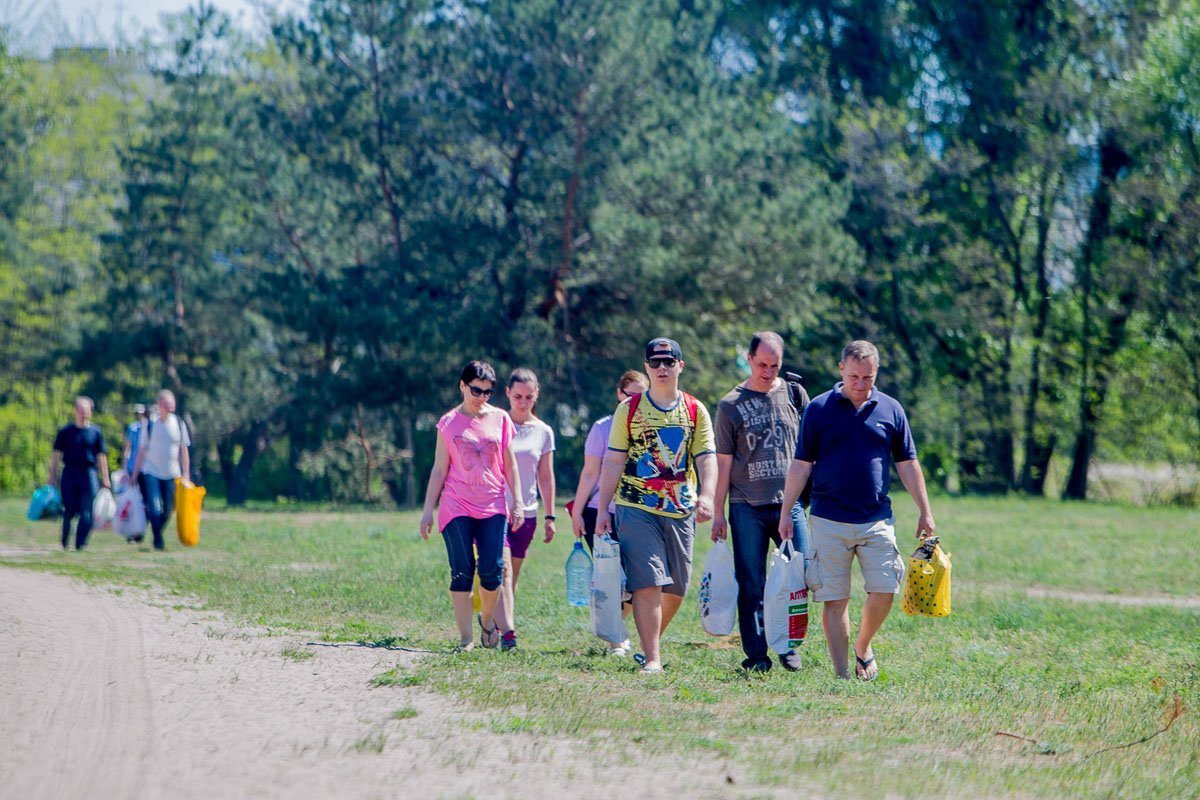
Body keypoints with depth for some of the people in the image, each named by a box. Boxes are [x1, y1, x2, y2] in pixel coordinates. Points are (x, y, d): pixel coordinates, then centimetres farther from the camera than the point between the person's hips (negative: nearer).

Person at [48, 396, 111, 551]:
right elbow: (56, 454, 7)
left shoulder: (95, 432, 7)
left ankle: (81, 544, -4)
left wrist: (105, 478, 6)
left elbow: (101, 456, 10)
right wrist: (52, 476, 4)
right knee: (69, 511, 2)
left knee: (86, 512, -8)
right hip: (69, 474, 0)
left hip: (89, 474, 0)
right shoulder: (66, 431, 5)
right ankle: (65, 543, 18)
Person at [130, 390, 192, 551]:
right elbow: (141, 451, 2)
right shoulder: (150, 424, -3)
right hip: (151, 472, -2)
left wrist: (186, 476, 1)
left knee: (168, 510, 4)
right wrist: (134, 475, 1)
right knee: (155, 509, -14)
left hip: (172, 474, 2)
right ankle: (158, 540, -5)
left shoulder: (179, 424, 2)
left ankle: (158, 536, 23)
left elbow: (184, 451, 6)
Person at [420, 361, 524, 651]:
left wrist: (517, 502, 4)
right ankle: (465, 638, -3)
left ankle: (487, 618, 21)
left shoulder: (500, 419, 8)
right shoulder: (449, 423, 5)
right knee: (462, 572, -6)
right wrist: (428, 510, 3)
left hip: (493, 506, 1)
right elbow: (439, 469, 6)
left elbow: (509, 465, 11)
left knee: (492, 570, -7)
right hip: (456, 507, -1)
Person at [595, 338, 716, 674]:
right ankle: (651, 658, -11)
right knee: (647, 583, -13)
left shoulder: (695, 411, 8)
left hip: (681, 511, 3)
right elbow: (613, 462, 4)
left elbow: (706, 458, 2)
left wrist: (706, 497, -15)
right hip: (636, 510, -3)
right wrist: (602, 509, -1)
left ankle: (652, 643, 28)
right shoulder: (629, 409, 3)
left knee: (676, 588, 7)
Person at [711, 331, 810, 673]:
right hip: (747, 507, -1)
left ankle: (788, 646, 10)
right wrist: (718, 512, 4)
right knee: (751, 586, 0)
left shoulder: (793, 395, 9)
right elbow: (724, 462, 6)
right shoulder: (731, 405, 5)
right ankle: (756, 655, 7)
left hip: (790, 502, 1)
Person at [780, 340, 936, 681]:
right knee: (834, 599, -1)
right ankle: (841, 674, 5)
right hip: (828, 521, -2)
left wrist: (925, 512, 10)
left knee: (884, 590, -6)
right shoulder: (818, 409, 2)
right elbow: (801, 464, 4)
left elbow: (907, 465, 13)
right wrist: (786, 512, 0)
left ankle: (863, 648, 20)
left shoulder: (891, 410, 7)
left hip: (877, 520, 2)